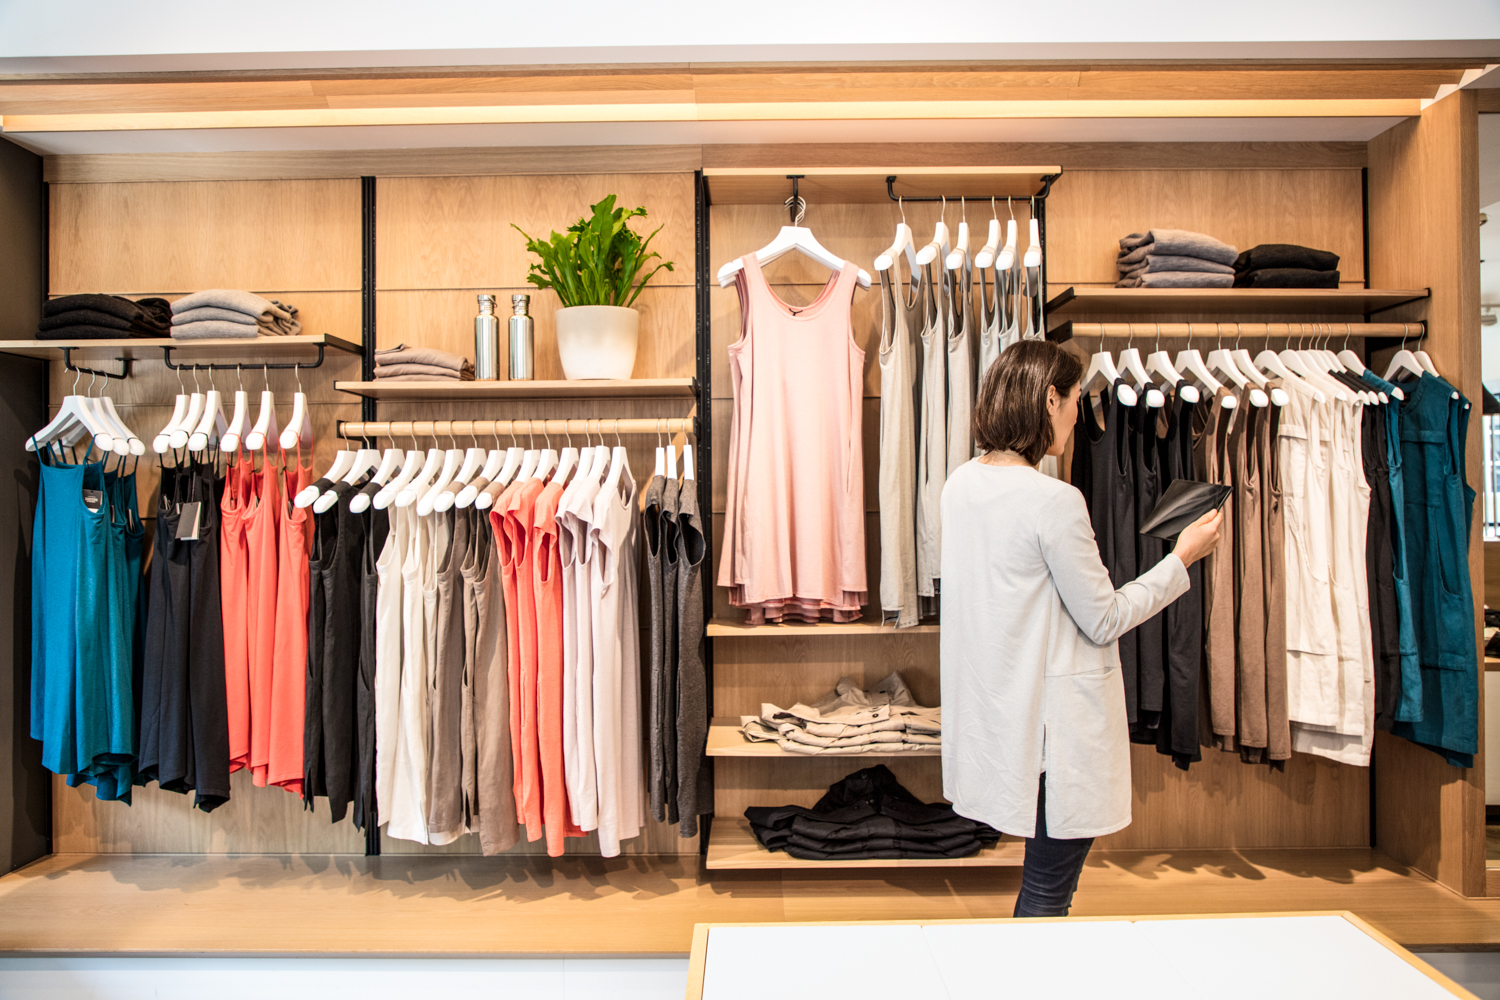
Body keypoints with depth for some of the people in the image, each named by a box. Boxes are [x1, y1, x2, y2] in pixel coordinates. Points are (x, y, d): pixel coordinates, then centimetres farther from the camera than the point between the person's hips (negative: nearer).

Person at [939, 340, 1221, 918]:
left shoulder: (960, 483, 3)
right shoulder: (1054, 501, -22)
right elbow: (1104, 620, -13)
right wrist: (1182, 558, -3)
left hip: (995, 712, 8)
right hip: (1055, 722, -8)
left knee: (1042, 886, 22)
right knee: (1048, 895, 8)